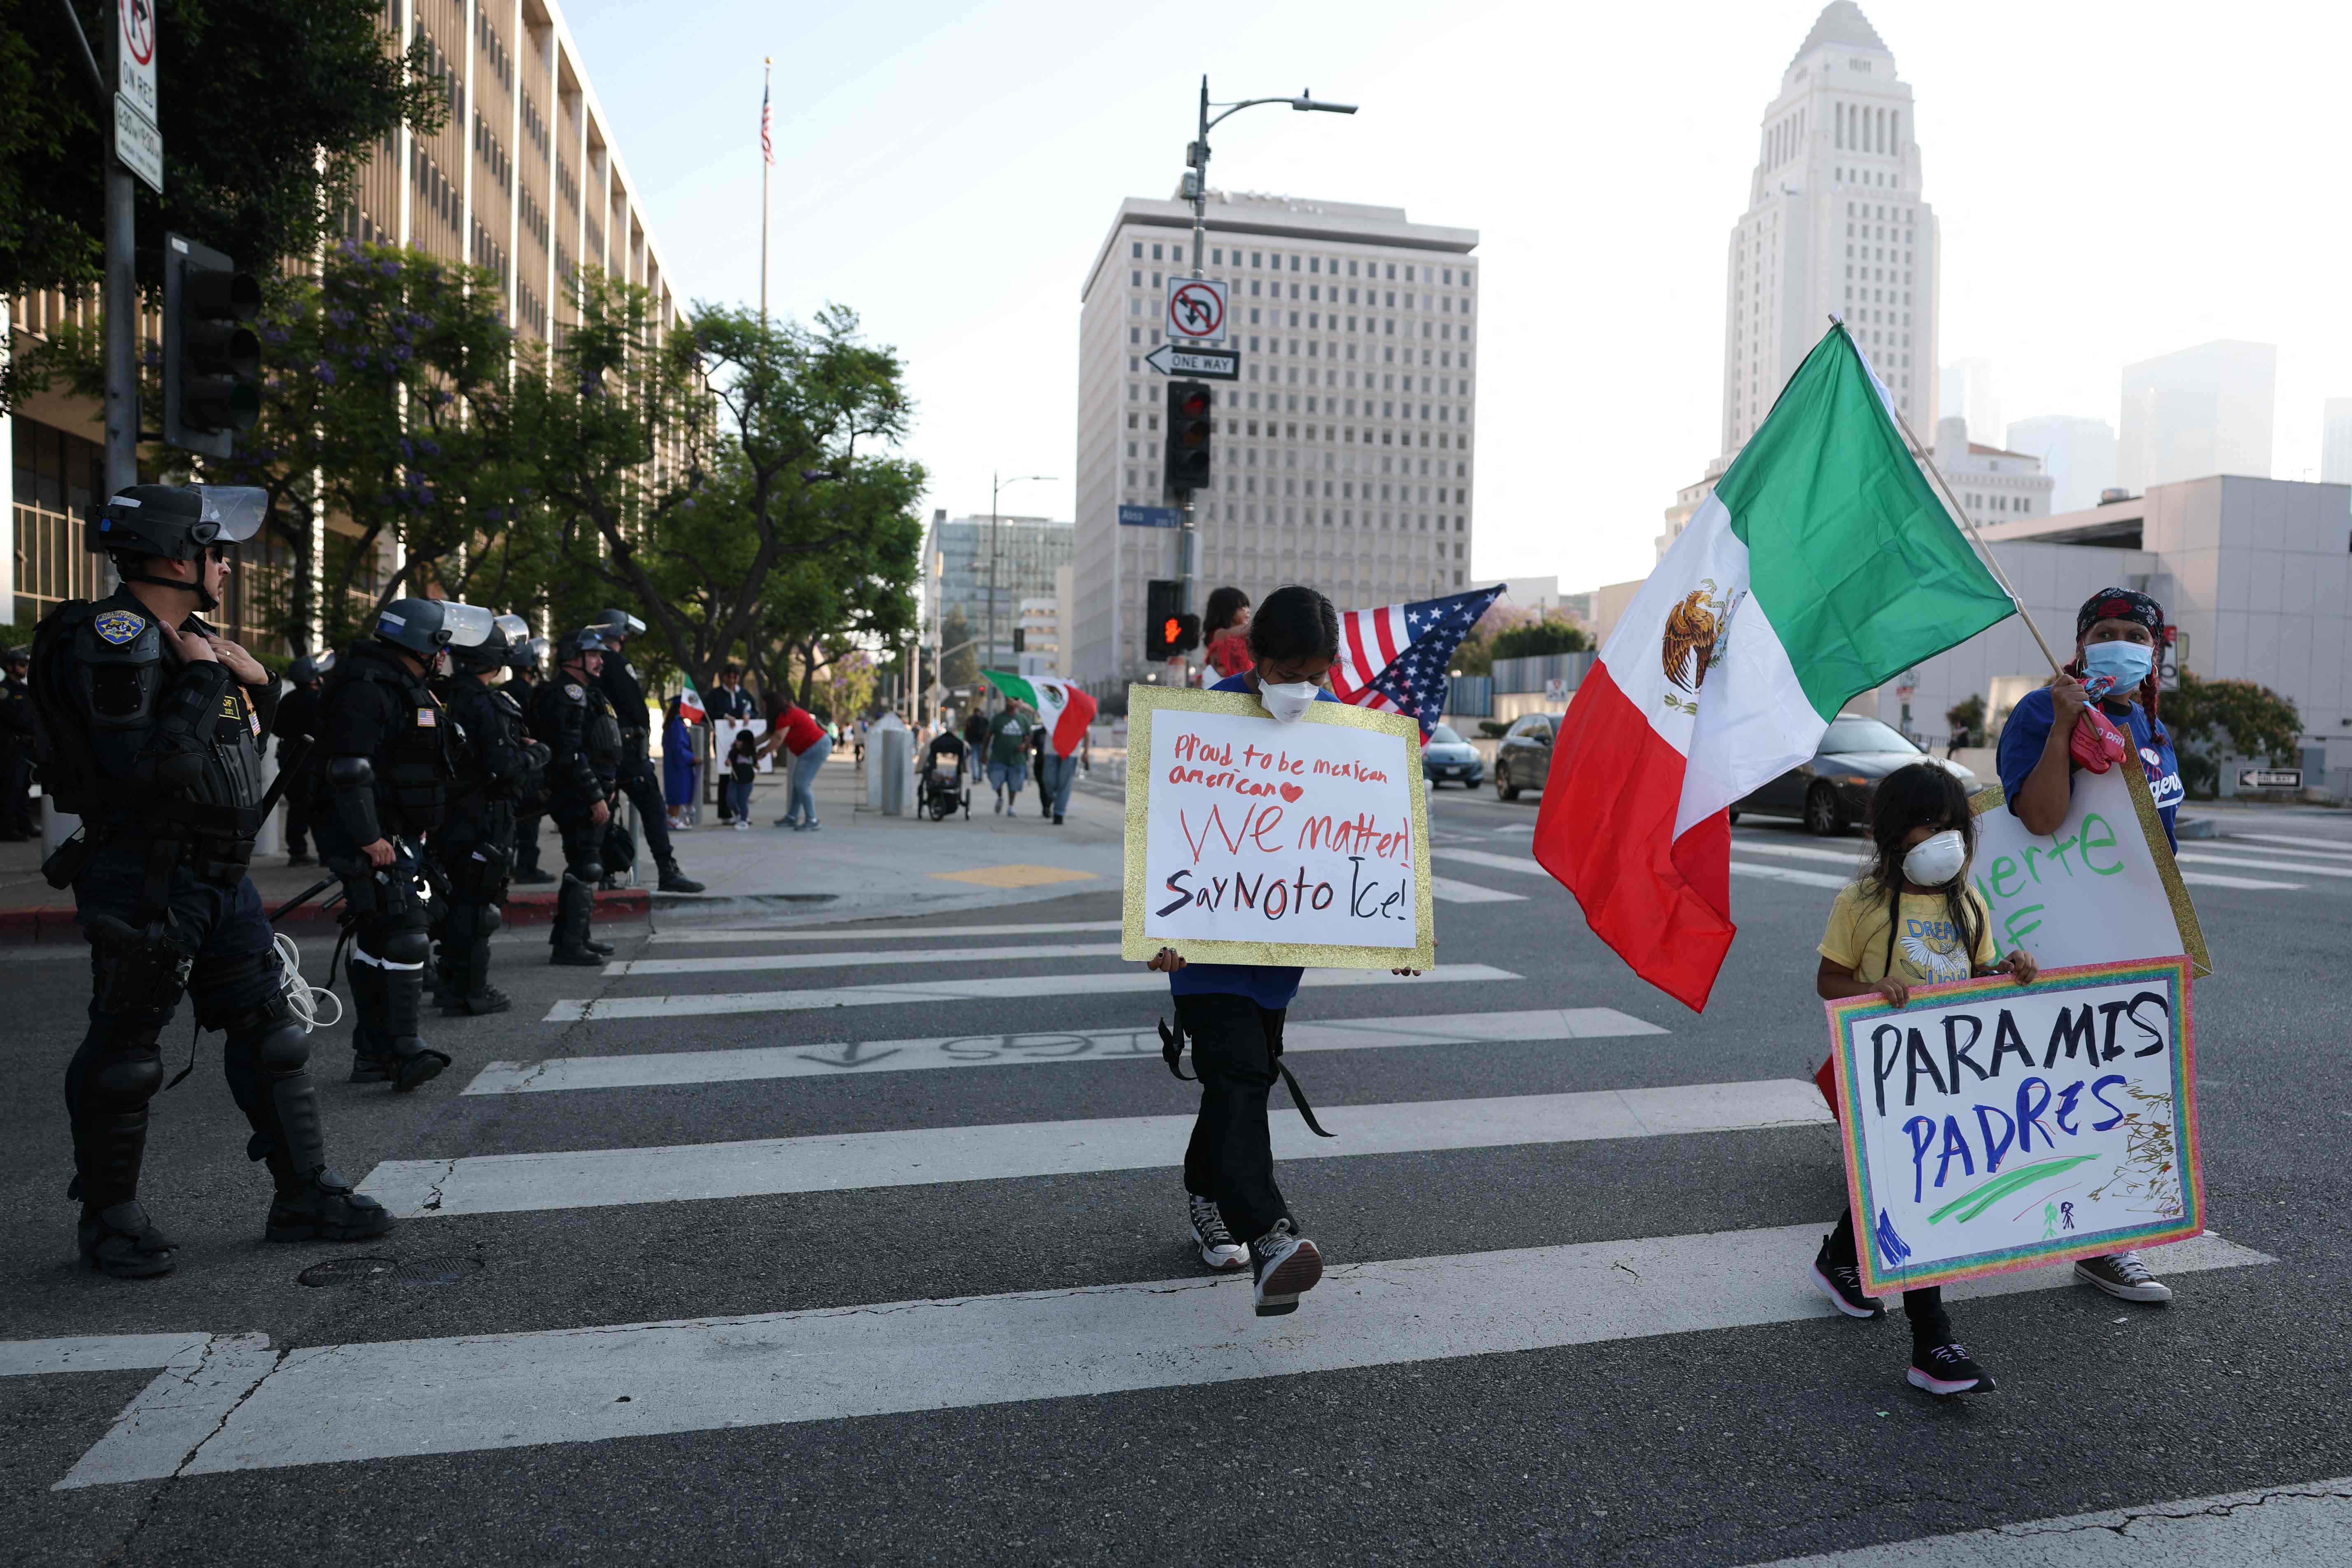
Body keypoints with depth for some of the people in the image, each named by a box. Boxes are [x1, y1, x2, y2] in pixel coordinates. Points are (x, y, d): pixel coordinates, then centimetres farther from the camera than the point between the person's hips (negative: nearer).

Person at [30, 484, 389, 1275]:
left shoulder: (196, 638, 14)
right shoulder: (111, 640, -14)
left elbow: (243, 744, 25)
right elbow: (147, 765, -26)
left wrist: (257, 683, 7)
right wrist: (202, 678, -17)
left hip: (220, 876, 9)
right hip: (146, 877, -9)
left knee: (270, 1030, 9)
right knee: (124, 1052, 4)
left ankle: (303, 1195, 17)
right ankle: (109, 1218, 19)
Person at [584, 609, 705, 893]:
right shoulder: (617, 663, -10)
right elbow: (637, 707, -12)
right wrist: (643, 731, 5)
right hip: (627, 749, -8)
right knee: (653, 810, -7)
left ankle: (606, 873, 16)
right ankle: (668, 872, -10)